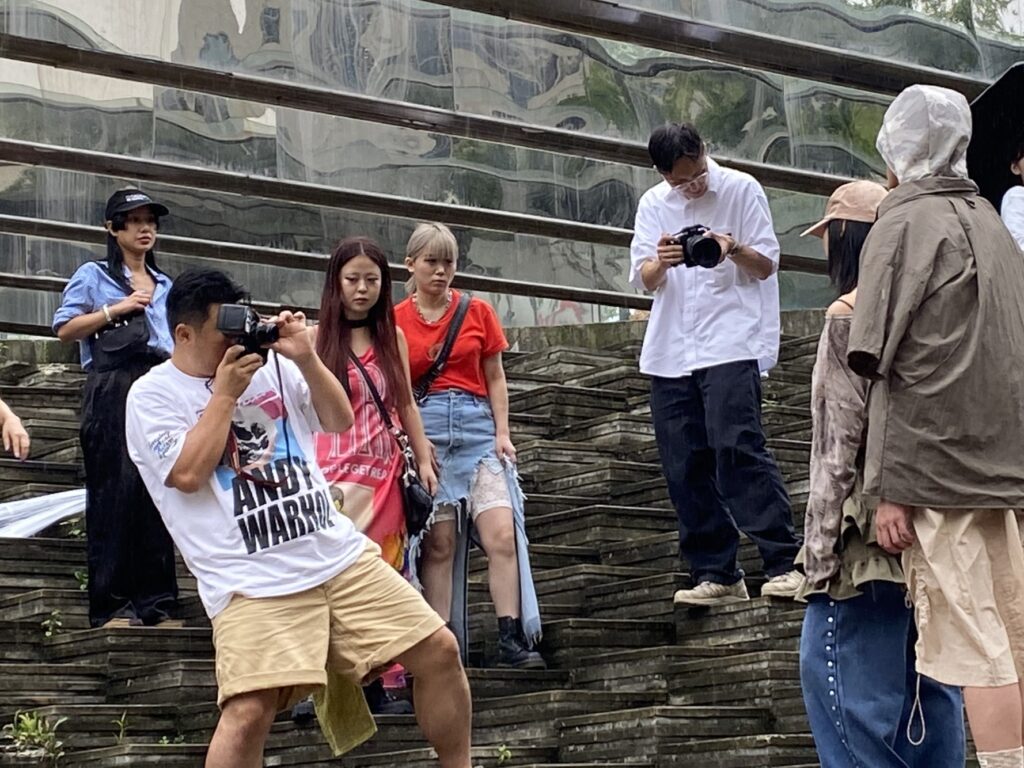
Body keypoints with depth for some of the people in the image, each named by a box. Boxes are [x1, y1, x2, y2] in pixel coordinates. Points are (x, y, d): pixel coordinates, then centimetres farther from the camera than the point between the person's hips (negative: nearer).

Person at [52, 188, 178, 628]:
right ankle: (111, 604, -7)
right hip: (112, 389, -5)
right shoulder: (94, 275, 9)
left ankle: (155, 601, 4)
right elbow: (64, 329, 1)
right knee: (114, 490, -8)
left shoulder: (166, 286, 23)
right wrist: (115, 310, -8)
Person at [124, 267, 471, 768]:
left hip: (339, 553, 5)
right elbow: (188, 473, -13)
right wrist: (225, 393, -8)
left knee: (437, 650, 1)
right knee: (249, 709, -23)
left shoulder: (268, 364, 12)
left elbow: (340, 421, 14)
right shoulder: (152, 396, 0)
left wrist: (306, 358, 0)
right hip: (254, 582, -5)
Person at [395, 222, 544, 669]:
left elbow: (495, 378, 11)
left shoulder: (477, 312, 9)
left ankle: (512, 639, -9)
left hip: (478, 427, 1)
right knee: (439, 544, -3)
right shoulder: (395, 322, 5)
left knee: (503, 534, -12)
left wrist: (502, 432, 0)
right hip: (424, 431, -1)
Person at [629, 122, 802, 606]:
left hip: (731, 343, -5)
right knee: (684, 466, 2)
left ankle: (784, 563, -17)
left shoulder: (740, 189, 3)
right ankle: (714, 575, 8)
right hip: (670, 352, 5)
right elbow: (644, 280, 9)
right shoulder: (653, 204, 14)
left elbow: (767, 264, 2)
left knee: (737, 447, -18)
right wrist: (660, 263, -15)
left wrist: (734, 249, -20)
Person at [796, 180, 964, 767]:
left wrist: (820, 551, -11)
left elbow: (839, 447, -14)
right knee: (927, 675, 12)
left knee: (836, 666, 0)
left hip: (870, 536, -8)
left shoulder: (850, 318, -11)